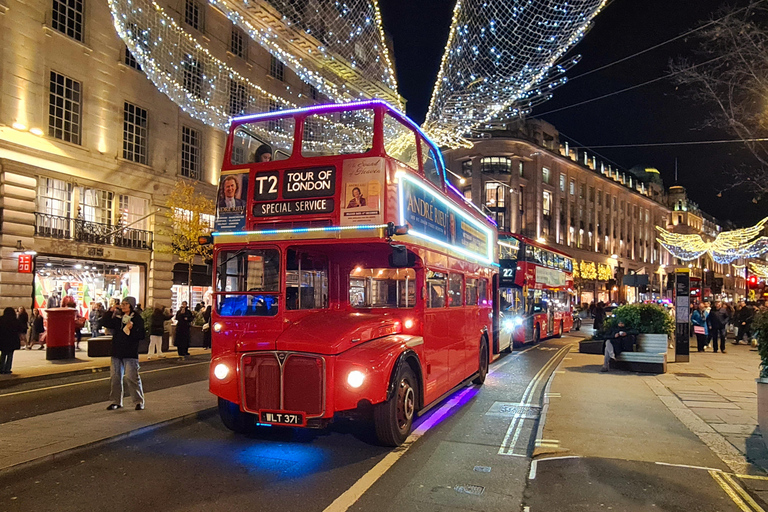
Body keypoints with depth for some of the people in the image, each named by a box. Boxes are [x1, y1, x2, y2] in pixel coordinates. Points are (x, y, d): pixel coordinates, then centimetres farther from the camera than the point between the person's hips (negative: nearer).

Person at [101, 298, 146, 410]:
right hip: (116, 352, 6)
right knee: (114, 377, 9)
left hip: (130, 354, -6)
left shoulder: (137, 318, -5)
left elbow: (141, 335, -9)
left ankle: (139, 401, 1)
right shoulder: (118, 318, 11)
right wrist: (110, 311, -2)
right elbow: (105, 322, 7)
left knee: (132, 377, -8)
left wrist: (132, 329, -25)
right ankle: (116, 401, 21)